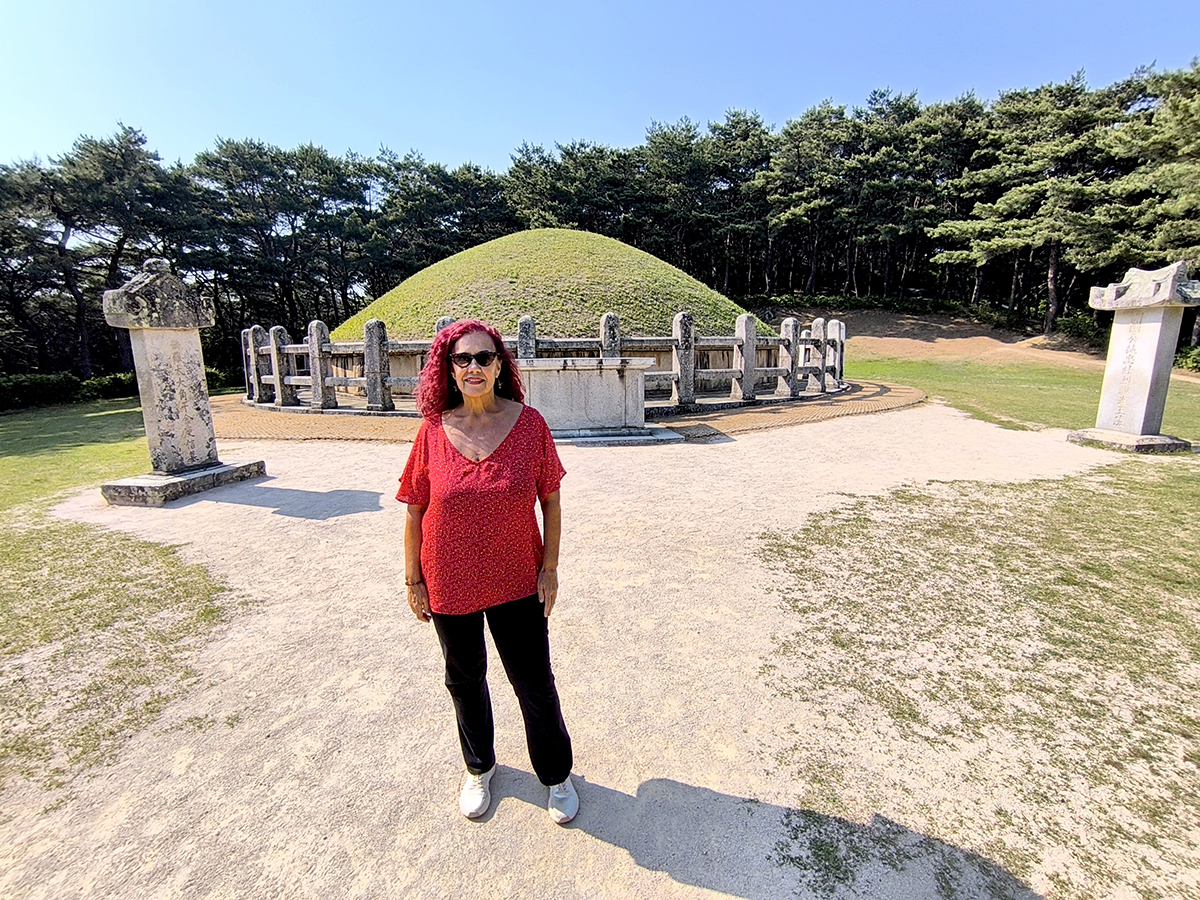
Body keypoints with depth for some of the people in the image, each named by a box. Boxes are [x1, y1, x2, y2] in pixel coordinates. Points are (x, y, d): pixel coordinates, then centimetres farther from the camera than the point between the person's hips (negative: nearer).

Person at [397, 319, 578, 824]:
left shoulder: (528, 423, -11)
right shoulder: (434, 431, -9)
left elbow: (550, 499, -5)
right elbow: (415, 512, -2)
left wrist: (550, 569, -5)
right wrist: (413, 580, 1)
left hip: (516, 581, -1)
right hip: (450, 585, 2)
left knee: (534, 683, 12)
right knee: (465, 682, 21)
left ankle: (556, 775, 40)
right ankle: (479, 769, 50)